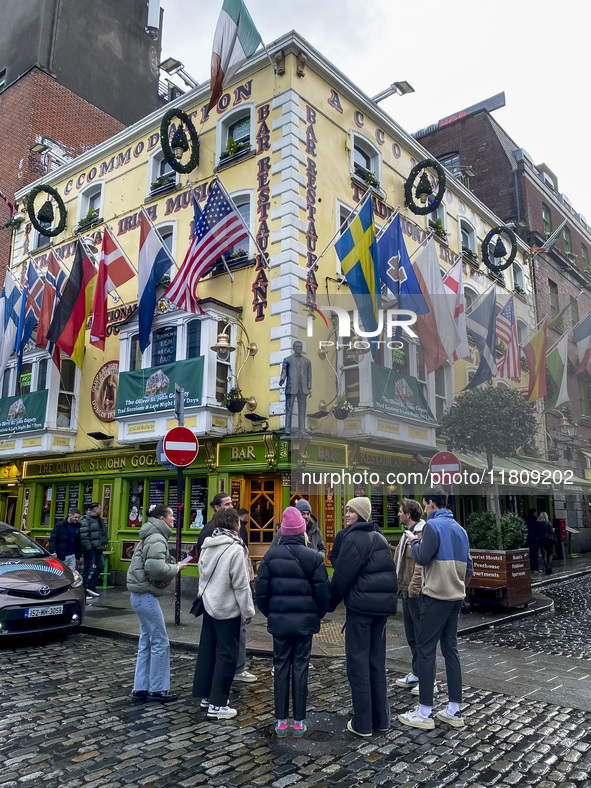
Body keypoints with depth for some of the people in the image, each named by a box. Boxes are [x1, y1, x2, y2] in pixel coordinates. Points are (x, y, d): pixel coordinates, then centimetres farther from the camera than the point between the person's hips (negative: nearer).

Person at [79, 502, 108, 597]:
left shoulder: (98, 519, 15)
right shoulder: (85, 520, -14)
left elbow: (103, 532, 23)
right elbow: (83, 536, -21)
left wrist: (105, 541, 11)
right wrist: (88, 548, -22)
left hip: (98, 548, 9)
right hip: (90, 549, -9)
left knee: (100, 566, 14)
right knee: (87, 569, -2)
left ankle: (91, 586, 24)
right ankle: (84, 590, 7)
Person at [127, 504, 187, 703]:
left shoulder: (150, 537, 15)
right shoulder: (157, 539, -16)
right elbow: (156, 567, -28)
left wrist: (172, 567, 5)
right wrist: (176, 568, -12)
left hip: (141, 594, 10)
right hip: (146, 594, -10)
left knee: (146, 642, 14)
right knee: (160, 642, 0)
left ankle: (141, 689, 20)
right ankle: (157, 689, 9)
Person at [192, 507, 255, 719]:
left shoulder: (207, 545, 2)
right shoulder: (235, 549, -21)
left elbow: (203, 574, 10)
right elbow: (241, 585, -18)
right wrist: (248, 611, -9)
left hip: (209, 605, 8)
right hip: (228, 608, -8)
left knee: (207, 650, 17)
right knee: (226, 655, 2)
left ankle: (205, 694, 29)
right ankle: (217, 704, 7)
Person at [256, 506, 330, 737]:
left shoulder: (271, 555, -6)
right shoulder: (314, 557, -9)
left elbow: (261, 590, -3)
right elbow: (323, 592, -5)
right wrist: (318, 615, 11)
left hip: (279, 621, 1)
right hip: (305, 621, -1)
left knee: (281, 668, 11)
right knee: (300, 668, 9)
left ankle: (281, 721, 18)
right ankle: (299, 722, 17)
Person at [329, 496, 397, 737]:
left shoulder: (353, 538, -13)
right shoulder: (380, 537, 13)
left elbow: (342, 575, -11)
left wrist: (330, 603, 0)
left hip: (360, 605, -8)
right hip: (383, 605, 8)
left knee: (358, 662, 1)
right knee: (377, 660, 15)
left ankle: (362, 724, 7)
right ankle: (382, 719, 21)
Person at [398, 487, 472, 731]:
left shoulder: (433, 525, -12)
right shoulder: (459, 528, 12)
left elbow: (422, 558, -19)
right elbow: (467, 566, 16)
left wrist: (414, 540, -2)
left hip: (436, 596, -8)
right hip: (456, 597, 8)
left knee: (425, 650, -1)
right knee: (450, 649, 13)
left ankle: (424, 713, 4)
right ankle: (454, 711, 18)